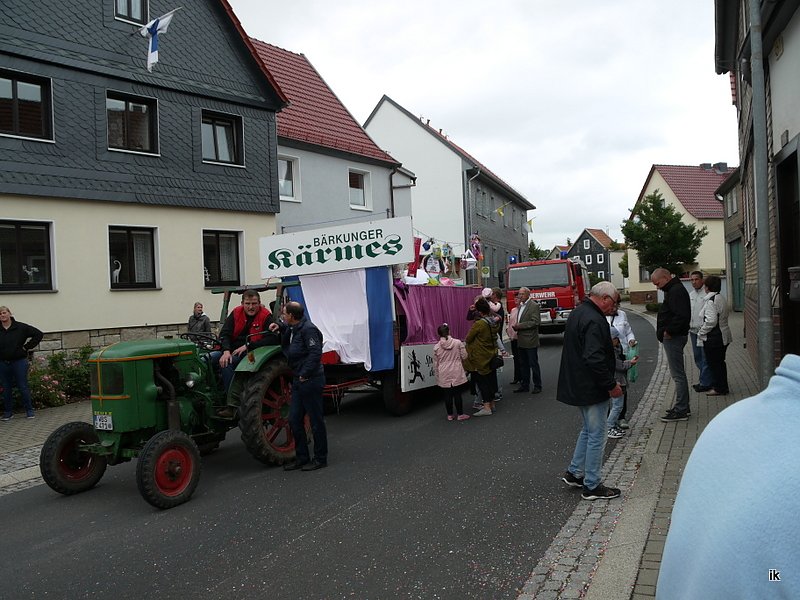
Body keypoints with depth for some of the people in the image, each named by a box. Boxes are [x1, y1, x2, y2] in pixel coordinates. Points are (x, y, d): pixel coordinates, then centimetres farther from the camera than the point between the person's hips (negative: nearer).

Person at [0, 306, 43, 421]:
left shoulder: (20, 327, -4)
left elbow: (38, 334, -1)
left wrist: (27, 347, -4)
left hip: (19, 362, -2)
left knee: (23, 387, 0)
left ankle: (29, 410, 10)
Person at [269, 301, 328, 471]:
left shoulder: (308, 329, -16)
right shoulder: (293, 328, 12)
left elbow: (315, 353, -23)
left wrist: (305, 374, -21)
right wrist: (280, 327, 14)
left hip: (311, 381, -10)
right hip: (299, 381, 10)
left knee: (316, 420, 1)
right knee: (294, 420, 11)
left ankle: (320, 459, 13)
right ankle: (302, 457, 22)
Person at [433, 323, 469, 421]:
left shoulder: (436, 347, -4)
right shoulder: (458, 343, -6)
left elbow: (435, 364, 3)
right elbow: (464, 356, 0)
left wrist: (437, 375, 14)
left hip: (444, 375, 1)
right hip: (457, 373, -1)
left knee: (447, 395, 8)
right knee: (457, 394, 6)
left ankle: (450, 415, 15)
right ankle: (460, 414, 11)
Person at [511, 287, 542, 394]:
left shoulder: (534, 305, -9)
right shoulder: (520, 306, 16)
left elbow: (535, 322, -18)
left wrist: (520, 325, -18)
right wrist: (516, 326, 4)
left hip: (530, 341, -8)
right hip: (521, 341, 8)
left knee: (533, 364, 0)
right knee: (523, 364, 12)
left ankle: (537, 385, 9)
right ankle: (524, 385, 19)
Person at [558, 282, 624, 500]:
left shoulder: (577, 313, 11)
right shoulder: (594, 321, -22)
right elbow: (595, 359, -29)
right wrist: (611, 385, -20)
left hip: (577, 385, 10)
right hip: (592, 389, -10)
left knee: (589, 430, 23)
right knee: (597, 435, 1)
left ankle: (574, 473, 29)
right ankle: (592, 486, 11)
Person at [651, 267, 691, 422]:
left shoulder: (676, 291, -16)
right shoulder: (673, 290, 17)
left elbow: (682, 316, -28)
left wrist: (669, 331, -20)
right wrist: (666, 332, 12)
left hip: (673, 338, -11)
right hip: (673, 337, 11)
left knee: (678, 375, -6)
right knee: (679, 374, 16)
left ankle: (681, 410, -1)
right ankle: (683, 408, 24)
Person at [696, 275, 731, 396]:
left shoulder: (711, 301, -21)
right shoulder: (721, 298, 10)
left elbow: (711, 321, -27)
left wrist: (701, 333, -13)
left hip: (713, 338, -10)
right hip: (723, 336, 10)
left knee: (713, 363, 2)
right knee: (719, 362, 18)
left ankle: (719, 388, 9)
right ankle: (722, 387, 28)